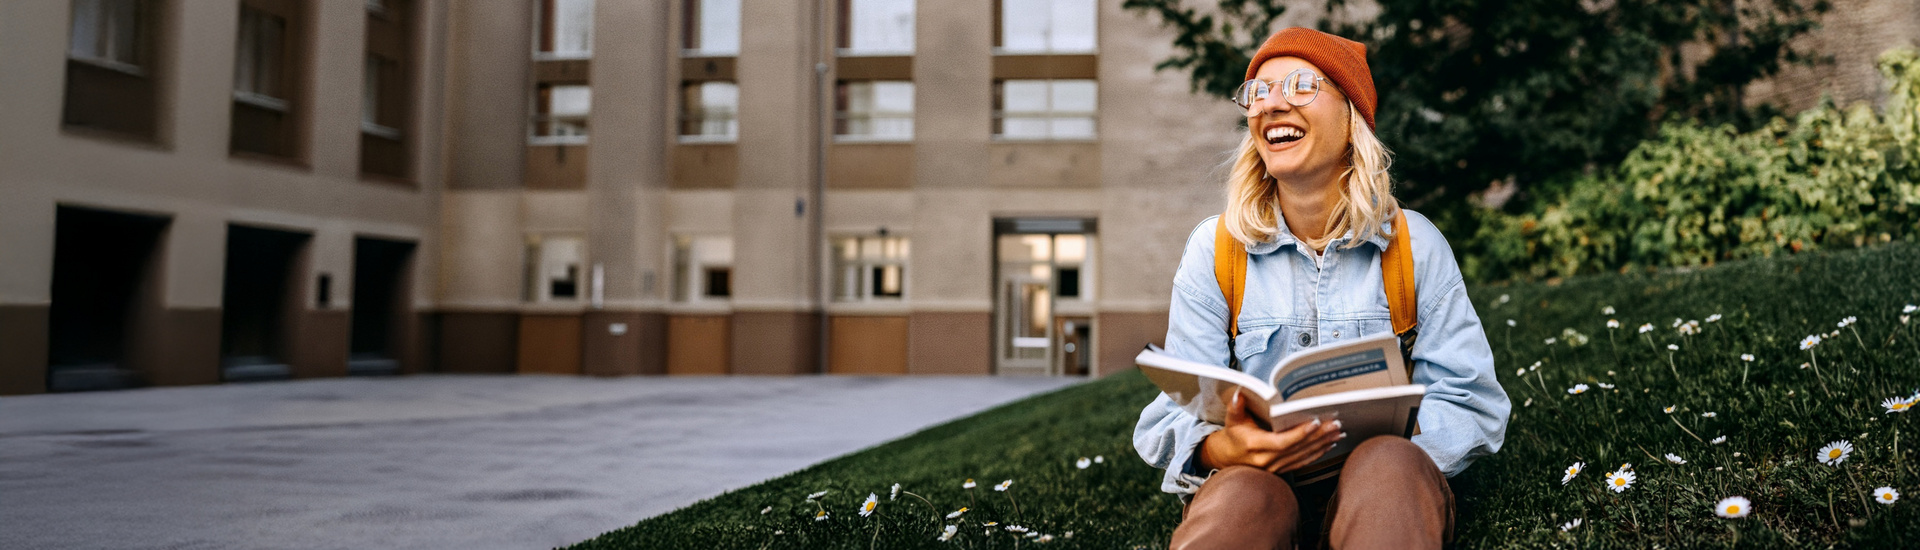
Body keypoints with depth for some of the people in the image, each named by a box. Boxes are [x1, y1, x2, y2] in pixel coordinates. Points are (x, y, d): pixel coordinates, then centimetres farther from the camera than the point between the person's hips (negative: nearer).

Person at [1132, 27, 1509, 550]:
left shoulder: (1415, 245, 3)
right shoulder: (1215, 248, 2)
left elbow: (1473, 406, 0)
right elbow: (1174, 417, -3)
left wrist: (1387, 437, -22)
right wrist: (1221, 449, -28)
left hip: (1386, 490, 1)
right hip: (1253, 479, 0)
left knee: (1389, 463, -34)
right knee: (1243, 495, -35)